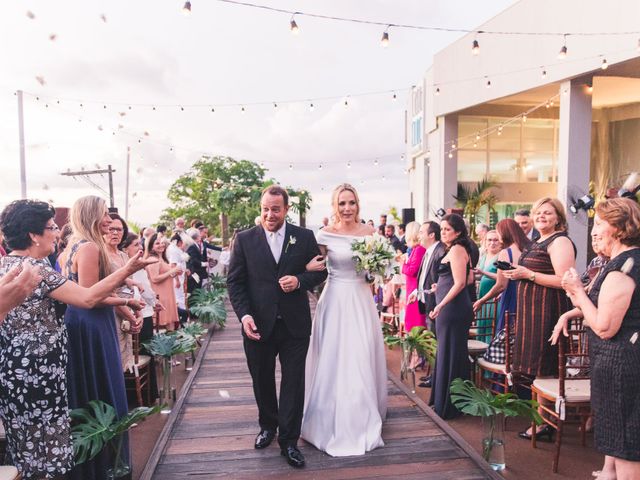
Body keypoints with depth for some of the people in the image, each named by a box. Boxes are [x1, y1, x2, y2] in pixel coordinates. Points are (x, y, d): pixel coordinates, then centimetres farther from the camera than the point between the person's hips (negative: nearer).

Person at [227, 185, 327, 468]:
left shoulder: (305, 237, 0)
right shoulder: (244, 239, -1)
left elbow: (320, 271, 6)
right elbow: (234, 281, -1)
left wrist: (300, 281, -14)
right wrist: (244, 314, -13)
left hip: (295, 324, -1)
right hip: (259, 324, 1)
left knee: (293, 382, 6)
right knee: (262, 381, 18)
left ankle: (288, 440, 23)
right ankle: (267, 426, 43)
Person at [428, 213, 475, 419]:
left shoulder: (456, 250, -13)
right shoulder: (461, 249, 16)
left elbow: (460, 283, -20)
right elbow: (469, 279, 18)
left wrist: (441, 305, -21)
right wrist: (441, 285, 18)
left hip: (452, 307, -10)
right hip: (453, 307, 10)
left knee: (449, 354, -1)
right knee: (448, 352, 16)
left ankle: (449, 405, 12)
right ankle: (444, 400, 28)